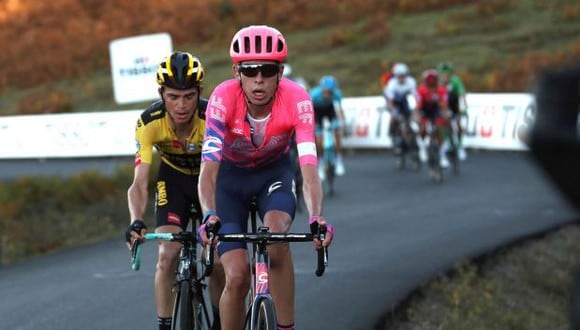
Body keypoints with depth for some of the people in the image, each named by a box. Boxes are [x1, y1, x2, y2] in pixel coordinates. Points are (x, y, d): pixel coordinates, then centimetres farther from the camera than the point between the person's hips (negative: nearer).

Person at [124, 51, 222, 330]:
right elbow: (139, 183, -34)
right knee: (167, 256, -15)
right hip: (173, 179, 1)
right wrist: (136, 221, -53)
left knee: (216, 261, -10)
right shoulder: (150, 122, -30)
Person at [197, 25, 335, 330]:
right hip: (231, 176, 0)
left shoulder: (296, 99, -30)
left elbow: (309, 169, -36)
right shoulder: (223, 98, -31)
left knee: (276, 235, -32)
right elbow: (208, 169, -38)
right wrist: (209, 216, -56)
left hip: (274, 172, 0)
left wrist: (316, 219, -54)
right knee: (237, 277, -13)